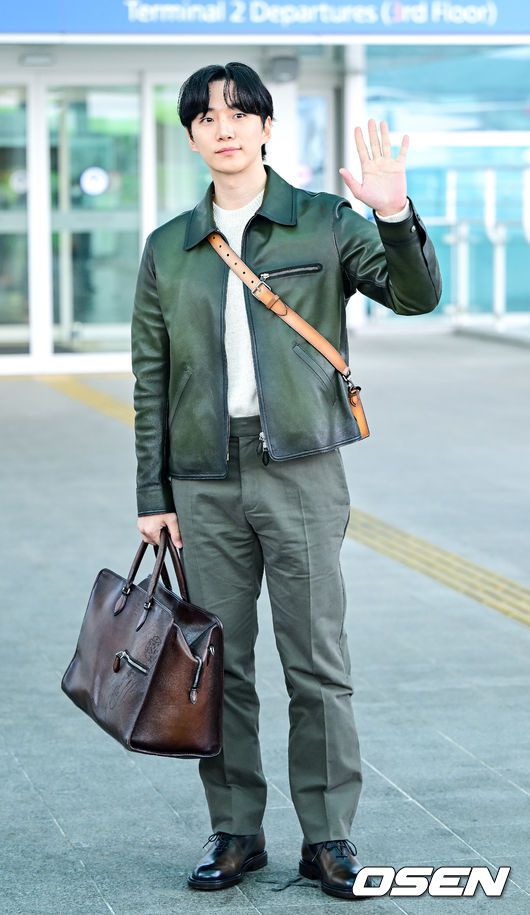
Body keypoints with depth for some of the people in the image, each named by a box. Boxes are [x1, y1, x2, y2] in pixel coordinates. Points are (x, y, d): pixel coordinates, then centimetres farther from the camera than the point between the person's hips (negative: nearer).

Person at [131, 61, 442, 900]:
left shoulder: (324, 224, 3)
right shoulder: (168, 249, 10)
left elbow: (417, 295, -5)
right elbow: (151, 379, 10)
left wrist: (395, 218, -23)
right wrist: (153, 493, 6)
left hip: (301, 469, -2)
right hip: (205, 482, 3)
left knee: (318, 663, 0)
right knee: (218, 666, 6)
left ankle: (328, 836, 9)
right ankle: (235, 832, 17)